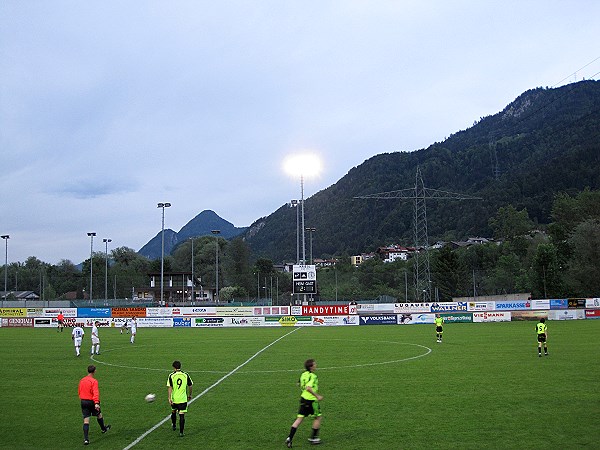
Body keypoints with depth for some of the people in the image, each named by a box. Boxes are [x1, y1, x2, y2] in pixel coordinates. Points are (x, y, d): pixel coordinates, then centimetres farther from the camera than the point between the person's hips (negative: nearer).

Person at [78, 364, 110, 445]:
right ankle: (103, 429, 43)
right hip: (91, 401, -5)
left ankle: (86, 439, -8)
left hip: (83, 401, 5)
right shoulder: (94, 381, -14)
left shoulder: (82, 380, 7)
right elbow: (96, 393, -23)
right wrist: (96, 403, -29)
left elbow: (80, 392, 17)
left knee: (86, 420, 1)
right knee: (99, 415, 22)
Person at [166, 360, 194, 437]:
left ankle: (174, 426, 43)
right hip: (183, 399, 0)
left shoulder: (171, 376, -7)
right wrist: (190, 395, 20)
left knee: (173, 412, 25)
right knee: (182, 415, 0)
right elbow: (190, 386, 5)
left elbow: (169, 387, -12)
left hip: (174, 399, 0)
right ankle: (181, 432, -5)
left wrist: (169, 398, -11)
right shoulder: (186, 375, -2)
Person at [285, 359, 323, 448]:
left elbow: (299, 384, 20)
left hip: (303, 398, 7)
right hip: (311, 400, -7)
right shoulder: (313, 376, -18)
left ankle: (289, 438, 0)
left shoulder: (303, 374, 7)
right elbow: (308, 388, -30)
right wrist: (317, 396, -23)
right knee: (318, 417, 12)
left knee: (299, 419, 8)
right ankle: (313, 438, 19)